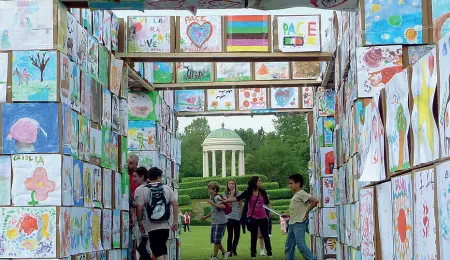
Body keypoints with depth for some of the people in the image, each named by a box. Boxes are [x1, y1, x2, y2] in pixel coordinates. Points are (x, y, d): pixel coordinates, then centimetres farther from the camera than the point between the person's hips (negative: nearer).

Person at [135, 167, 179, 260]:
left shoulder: (143, 190, -4)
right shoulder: (167, 189, 3)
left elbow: (139, 208, -7)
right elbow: (175, 205, -1)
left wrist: (140, 223, 5)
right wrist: (175, 222, 4)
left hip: (153, 227, -3)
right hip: (165, 226, 3)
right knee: (163, 250, 17)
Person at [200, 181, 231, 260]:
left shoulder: (217, 197, -14)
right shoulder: (212, 198, 16)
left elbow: (223, 206, -30)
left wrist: (213, 204, -27)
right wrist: (206, 217, 24)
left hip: (220, 222, -10)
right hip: (214, 222, 10)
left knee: (217, 240, -4)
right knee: (214, 240, 11)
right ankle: (225, 253, 21)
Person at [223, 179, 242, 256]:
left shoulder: (238, 193, 5)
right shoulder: (225, 194, 3)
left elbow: (241, 205, 9)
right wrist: (232, 194, -14)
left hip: (237, 217, 2)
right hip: (229, 217, -2)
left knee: (237, 235, 6)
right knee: (230, 235, -8)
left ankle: (234, 249, 25)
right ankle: (229, 251, 1)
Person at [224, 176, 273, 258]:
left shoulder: (262, 192, 2)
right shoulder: (248, 192, -8)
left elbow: (267, 202, 17)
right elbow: (237, 198, -17)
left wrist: (270, 211, 8)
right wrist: (225, 201, -27)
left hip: (263, 217, 3)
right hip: (253, 218, -3)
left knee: (266, 236, 10)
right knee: (254, 237, 4)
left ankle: (269, 253, 23)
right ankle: (253, 254, 13)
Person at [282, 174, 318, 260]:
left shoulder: (302, 193, -11)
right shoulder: (296, 195, 16)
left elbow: (315, 201, -22)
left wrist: (307, 212, -14)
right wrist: (288, 215, 14)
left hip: (300, 223, -10)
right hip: (292, 223, 10)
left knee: (301, 245, -14)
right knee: (289, 246, 10)